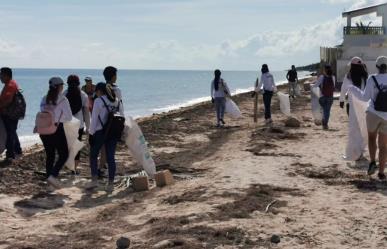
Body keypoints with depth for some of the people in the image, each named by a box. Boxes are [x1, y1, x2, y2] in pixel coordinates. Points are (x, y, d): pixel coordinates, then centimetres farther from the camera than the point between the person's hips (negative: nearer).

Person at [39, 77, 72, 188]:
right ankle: (53, 175, -11)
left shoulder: (45, 99, 3)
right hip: (57, 129, -5)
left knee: (49, 155, 15)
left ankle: (49, 177, 19)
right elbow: (69, 117, -8)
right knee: (64, 154, 5)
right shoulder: (62, 99, -11)